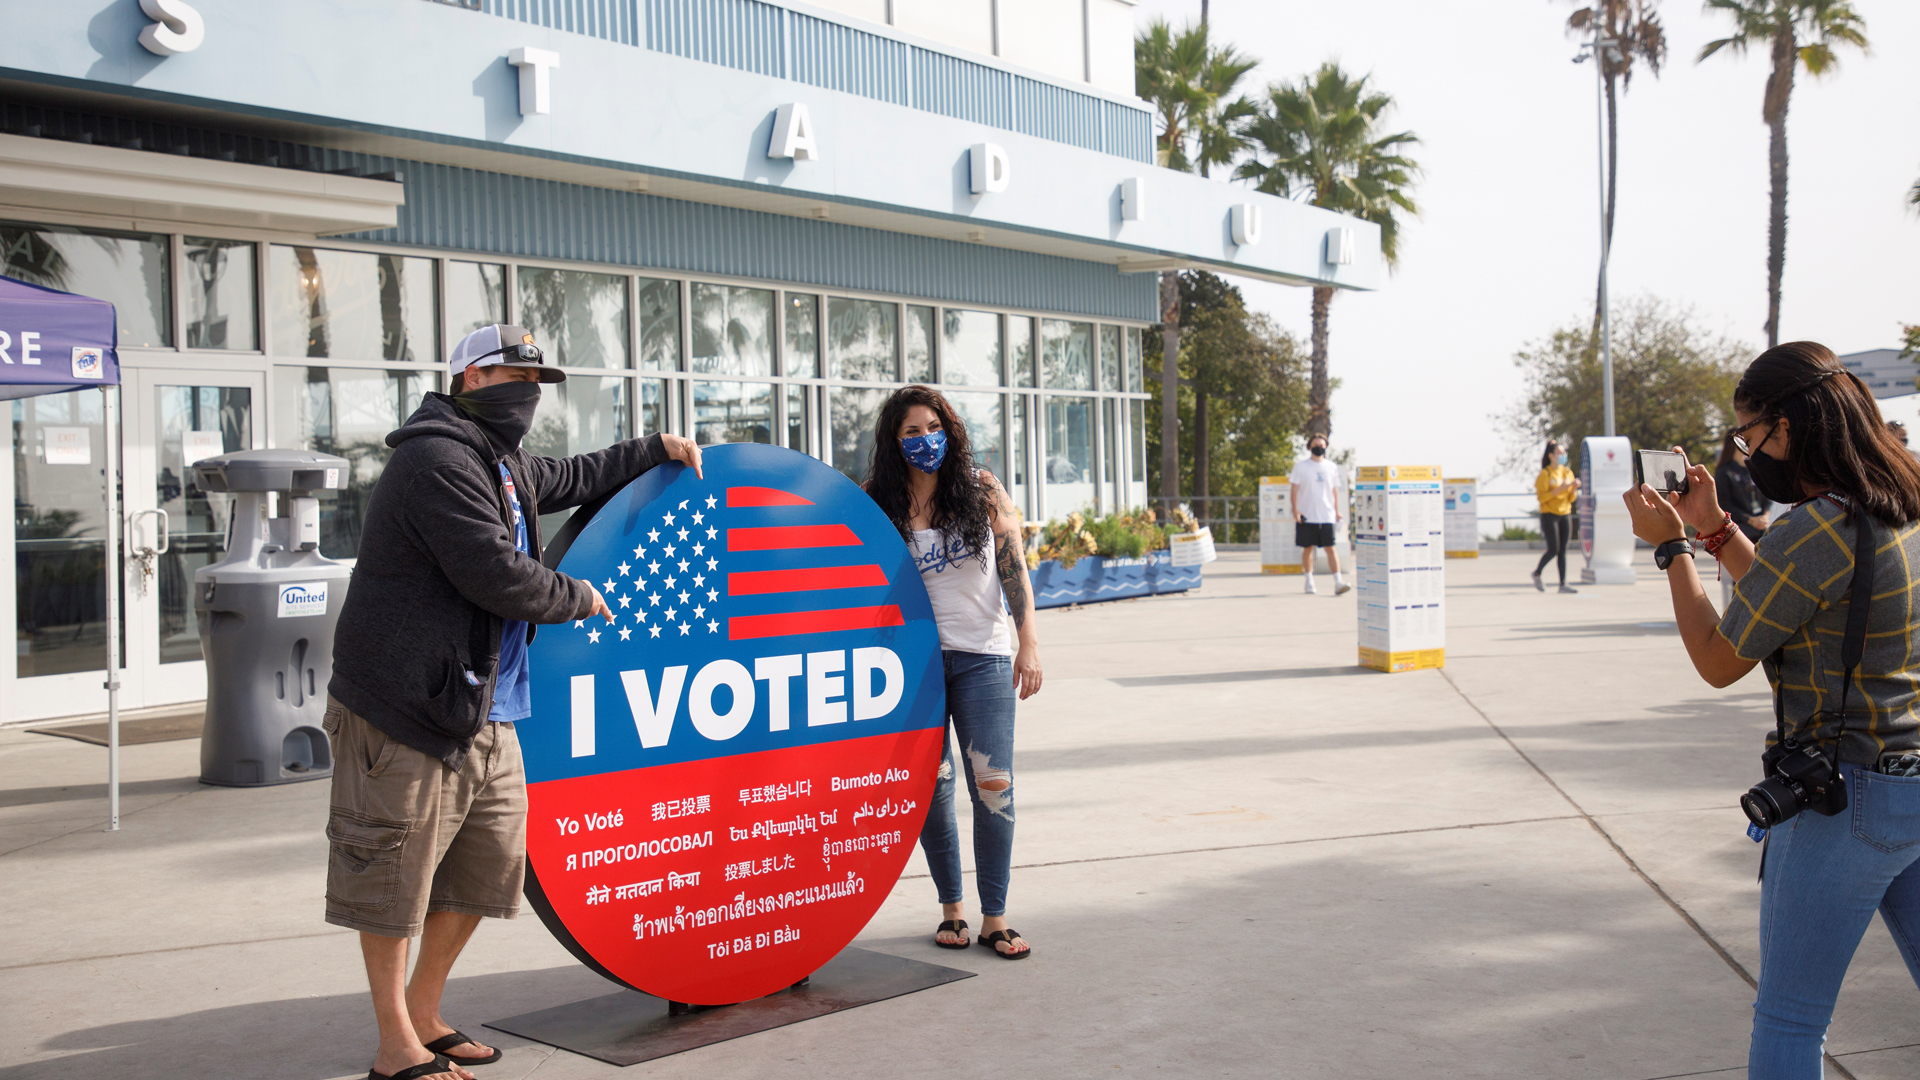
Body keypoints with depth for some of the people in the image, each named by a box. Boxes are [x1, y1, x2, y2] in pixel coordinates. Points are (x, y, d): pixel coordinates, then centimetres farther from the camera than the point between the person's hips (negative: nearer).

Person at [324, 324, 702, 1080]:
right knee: (394, 877, 0)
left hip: (483, 711, 10)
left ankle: (422, 1012, 28)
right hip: (408, 707, -10)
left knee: (489, 862, 12)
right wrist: (577, 598, -6)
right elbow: (496, 576, -22)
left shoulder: (501, 463, 18)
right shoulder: (438, 461, -16)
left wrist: (655, 450, 39)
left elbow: (569, 479, 39)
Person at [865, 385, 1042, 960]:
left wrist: (1029, 644, -8)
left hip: (982, 655, 0)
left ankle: (995, 918, 2)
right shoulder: (883, 509, 3)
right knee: (931, 783, 1)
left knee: (993, 783, -6)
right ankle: (951, 907, 17)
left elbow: (1015, 568, 1)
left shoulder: (982, 489, 3)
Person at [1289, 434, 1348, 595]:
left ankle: (1338, 582, -11)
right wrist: (1295, 510, -9)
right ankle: (1309, 581, 17)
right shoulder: (1301, 467, 3)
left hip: (1327, 515, 1)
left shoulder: (1332, 467, 12)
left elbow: (1335, 490, 17)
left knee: (1331, 548, -6)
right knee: (1307, 548, 5)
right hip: (1307, 515, -1)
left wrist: (1337, 510, 10)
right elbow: (1294, 489, 1)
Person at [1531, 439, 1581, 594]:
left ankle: (1563, 584, 1)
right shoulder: (1545, 474, -7)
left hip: (1565, 514, 5)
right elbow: (1542, 498, -13)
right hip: (1549, 515, -5)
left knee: (1563, 551, 1)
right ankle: (1536, 573, 14)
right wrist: (1559, 489, -21)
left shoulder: (1568, 473, 11)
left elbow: (1571, 499, 14)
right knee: (1553, 550, -10)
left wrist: (1574, 488, -6)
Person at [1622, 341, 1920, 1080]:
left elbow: (1718, 661, -11)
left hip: (1846, 796, -9)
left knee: (1789, 1018, 4)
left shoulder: (1815, 531, -21)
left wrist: (1670, 546, -1)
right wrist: (1716, 530, 15)